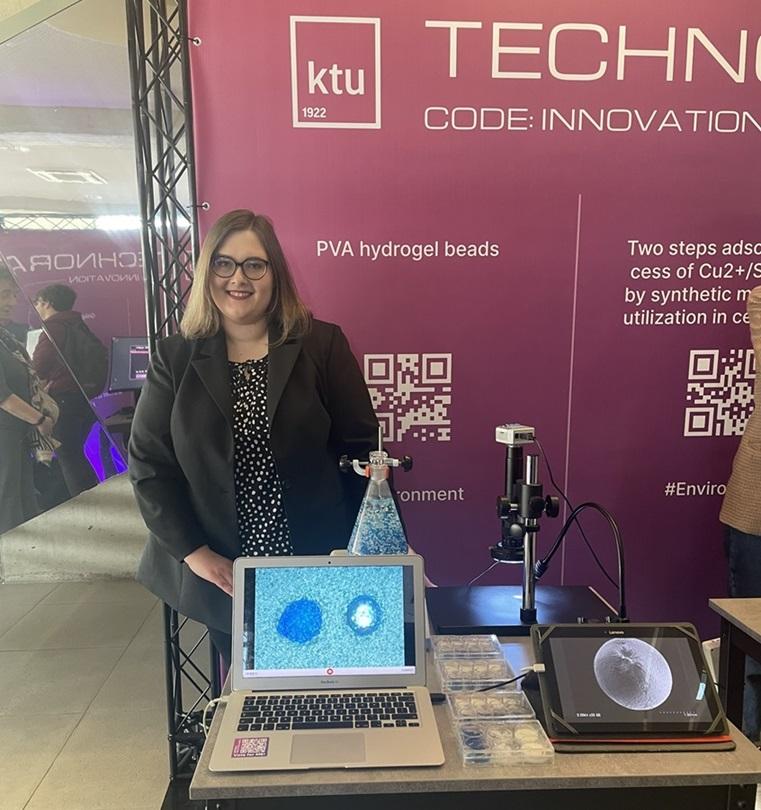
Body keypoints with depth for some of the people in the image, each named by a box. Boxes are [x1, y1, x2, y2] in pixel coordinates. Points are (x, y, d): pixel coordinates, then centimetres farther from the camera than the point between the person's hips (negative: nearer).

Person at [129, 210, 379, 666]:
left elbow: (360, 446, -3)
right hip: (223, 574, 2)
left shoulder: (322, 345, -3)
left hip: (318, 571, -1)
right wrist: (193, 552, -7)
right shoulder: (176, 359, 1)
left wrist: (353, 552, -8)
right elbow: (150, 464, 1)